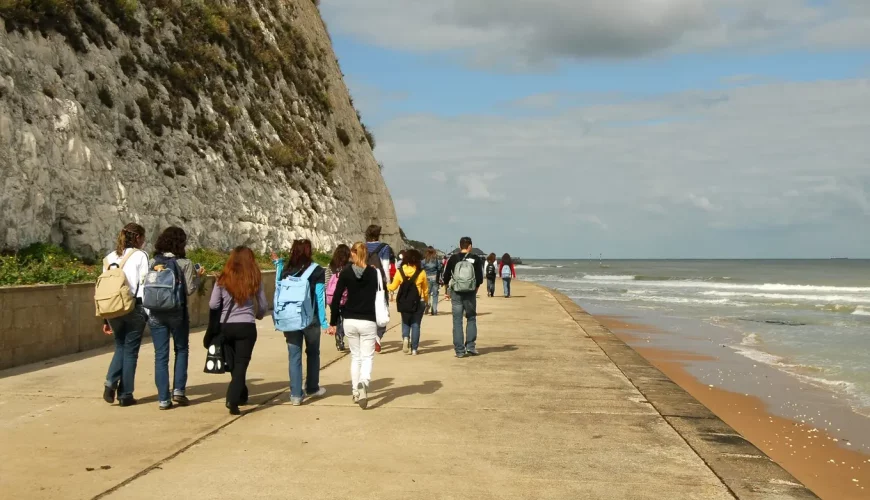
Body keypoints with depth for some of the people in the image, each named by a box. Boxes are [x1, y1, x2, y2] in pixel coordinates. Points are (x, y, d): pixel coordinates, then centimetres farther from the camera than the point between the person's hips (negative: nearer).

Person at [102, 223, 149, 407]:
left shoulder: (110, 257, 12)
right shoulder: (140, 255, -4)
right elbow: (144, 284, -10)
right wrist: (148, 312, -7)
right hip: (134, 308, -5)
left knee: (120, 347, 19)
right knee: (130, 351, 6)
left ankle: (111, 382, -2)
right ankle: (125, 395, 10)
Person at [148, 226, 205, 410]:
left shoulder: (153, 262, 0)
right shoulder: (184, 263, -8)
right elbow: (189, 289, -10)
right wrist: (197, 276, 7)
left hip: (156, 314, 2)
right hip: (177, 313, -2)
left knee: (161, 355, 6)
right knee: (181, 350, 18)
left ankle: (163, 398, 7)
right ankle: (178, 390, 9)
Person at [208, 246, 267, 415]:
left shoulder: (223, 279, -1)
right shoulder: (254, 279, -1)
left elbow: (213, 304, -2)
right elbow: (263, 306, 5)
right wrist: (258, 315, 27)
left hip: (226, 326, 2)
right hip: (246, 326, -2)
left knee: (233, 363, 20)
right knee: (241, 364, 0)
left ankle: (240, 395, 33)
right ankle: (233, 400, -14)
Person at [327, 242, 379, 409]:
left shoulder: (346, 273, -2)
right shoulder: (374, 273, -3)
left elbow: (336, 298, -3)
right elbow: (380, 297, -2)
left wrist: (333, 322, 3)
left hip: (350, 321, 2)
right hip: (368, 321, -1)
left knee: (355, 356, 16)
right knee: (367, 357, 2)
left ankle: (356, 392, 18)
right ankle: (363, 383, -25)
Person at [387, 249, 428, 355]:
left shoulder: (400, 271, -5)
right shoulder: (421, 272, -5)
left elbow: (393, 287, 2)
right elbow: (425, 288, 3)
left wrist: (386, 285, 24)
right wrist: (425, 300, 19)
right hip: (418, 302, -1)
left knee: (405, 322, 19)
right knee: (415, 324, 9)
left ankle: (405, 338, -10)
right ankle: (414, 349, 7)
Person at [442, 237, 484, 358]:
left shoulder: (453, 259, -1)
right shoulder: (476, 259, -2)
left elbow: (446, 277, 2)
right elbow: (480, 278, -2)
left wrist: (450, 289, 17)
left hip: (456, 293, 0)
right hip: (470, 293, 0)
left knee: (457, 321, 4)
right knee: (471, 319, 14)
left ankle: (459, 350, 3)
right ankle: (470, 346, 5)